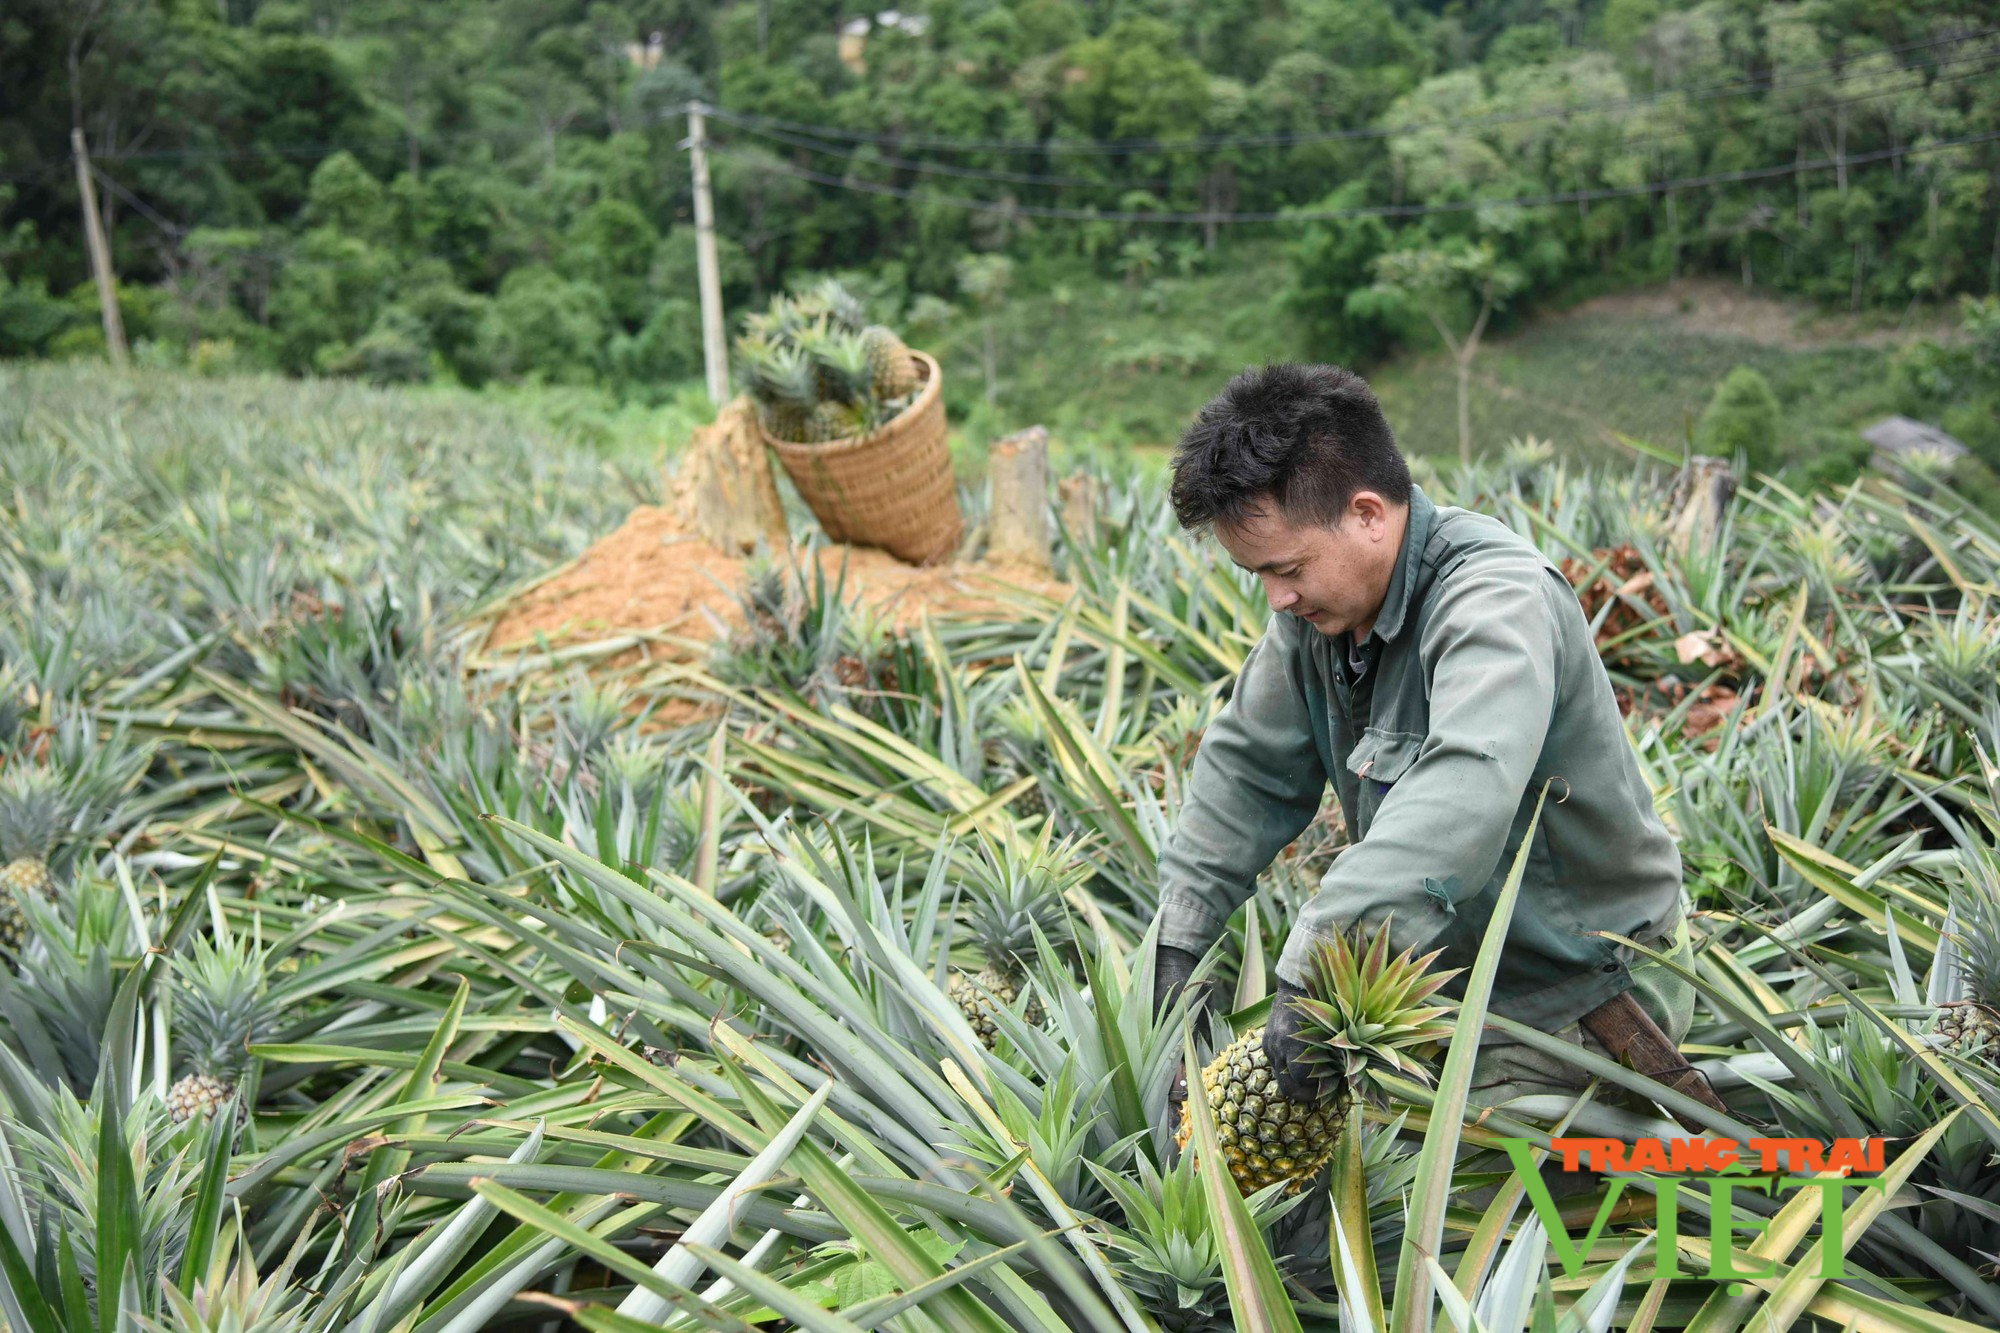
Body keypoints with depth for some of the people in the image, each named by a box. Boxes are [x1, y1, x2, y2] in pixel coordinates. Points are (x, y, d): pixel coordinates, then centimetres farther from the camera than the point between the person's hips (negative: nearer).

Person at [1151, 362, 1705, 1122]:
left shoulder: (1497, 600, -26)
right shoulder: (1323, 601, -1)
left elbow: (1461, 794, -44)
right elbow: (1248, 769, 9)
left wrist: (1314, 969, -48)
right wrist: (1175, 938, 4)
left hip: (1573, 995, -7)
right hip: (1449, 967, 8)